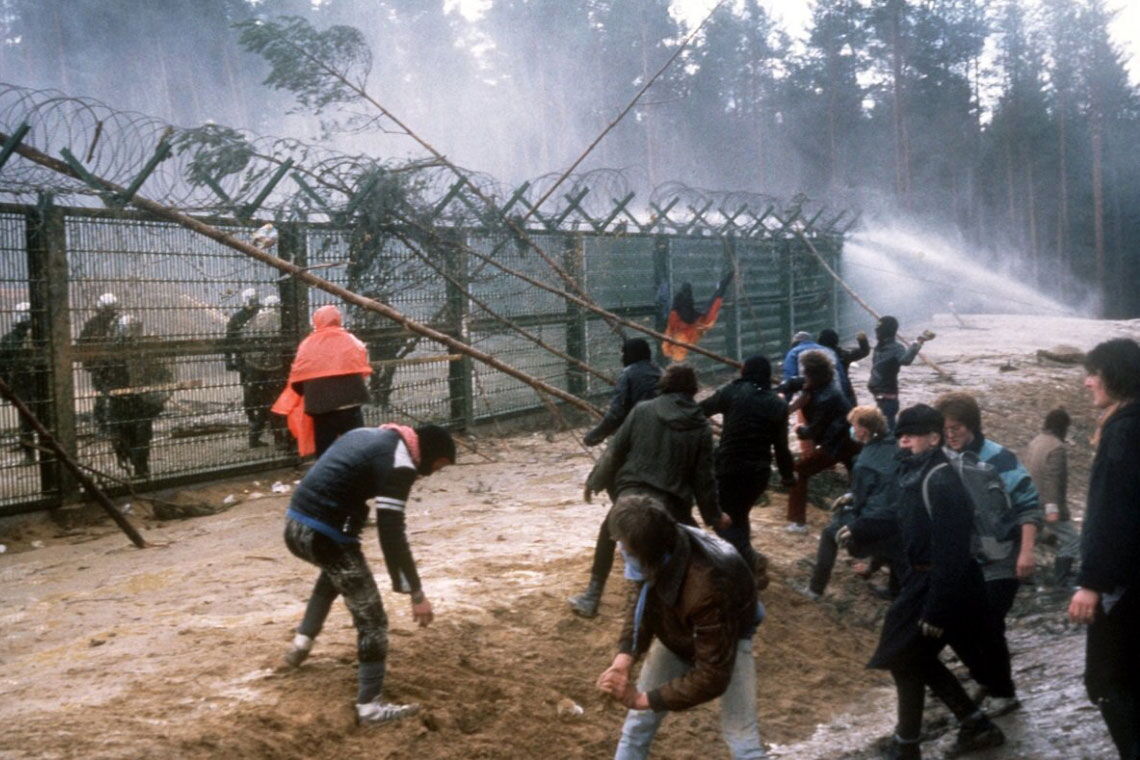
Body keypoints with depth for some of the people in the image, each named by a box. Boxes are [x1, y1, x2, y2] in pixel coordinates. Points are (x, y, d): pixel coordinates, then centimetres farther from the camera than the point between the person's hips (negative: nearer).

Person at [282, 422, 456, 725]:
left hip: (295, 525, 9)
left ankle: (303, 639, 32)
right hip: (324, 535, -9)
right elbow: (391, 533, -16)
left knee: (337, 568, 39)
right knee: (371, 618, 4)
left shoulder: (370, 434, 15)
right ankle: (370, 705, 8)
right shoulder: (399, 463, -11)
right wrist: (416, 593, -13)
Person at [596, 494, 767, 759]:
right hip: (676, 633, 5)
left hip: (726, 640, -5)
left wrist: (644, 698, -34)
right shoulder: (666, 547, -29)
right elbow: (641, 598, -9)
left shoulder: (708, 589, -46)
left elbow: (712, 676, -38)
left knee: (742, 738, -13)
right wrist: (626, 653, -26)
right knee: (639, 720, 5)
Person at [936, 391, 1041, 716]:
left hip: (999, 564, -6)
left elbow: (1029, 505, -14)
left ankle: (1003, 693, 13)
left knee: (988, 627, -5)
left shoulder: (999, 459, -15)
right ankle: (986, 681, 31)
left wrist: (1026, 552, -20)